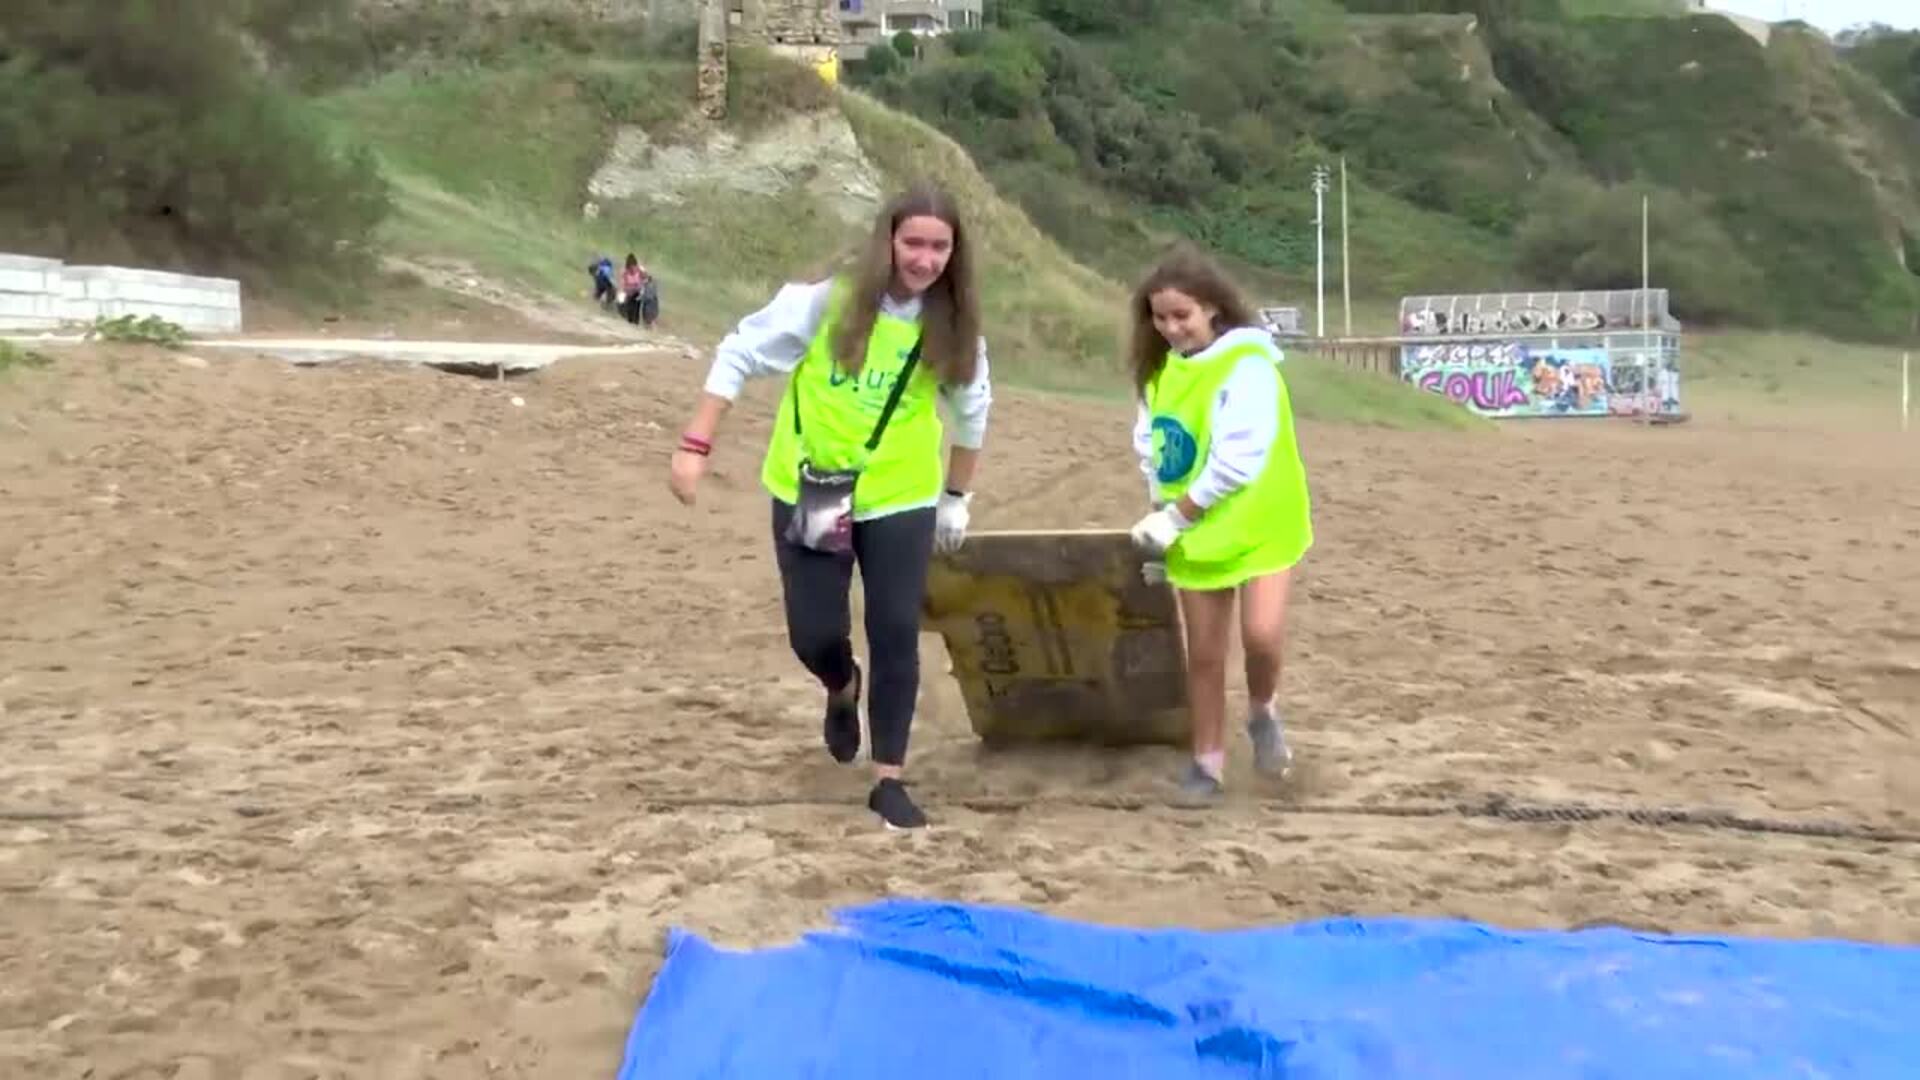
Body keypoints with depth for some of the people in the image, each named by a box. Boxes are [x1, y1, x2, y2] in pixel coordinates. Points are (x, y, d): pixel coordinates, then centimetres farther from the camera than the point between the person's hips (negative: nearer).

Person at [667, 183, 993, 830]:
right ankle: (842, 691, 39)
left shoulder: (953, 329, -7)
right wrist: (696, 445, -11)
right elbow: (739, 357, -7)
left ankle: (888, 780, 12)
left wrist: (957, 497, 15)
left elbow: (971, 411, 11)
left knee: (896, 636, -2)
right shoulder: (825, 300, -16)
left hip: (901, 500, 1)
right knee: (814, 635, 0)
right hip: (808, 495, -1)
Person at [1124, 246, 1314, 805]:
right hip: (1196, 531, 5)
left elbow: (1239, 459, -22)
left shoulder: (1247, 365, -16)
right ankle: (1208, 762, 19)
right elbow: (1152, 449, 12)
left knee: (1262, 633, -19)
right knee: (1204, 654, 7)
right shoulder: (1160, 368, 4)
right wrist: (1163, 520, 5)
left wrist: (1174, 516, -18)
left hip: (1259, 525, -5)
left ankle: (1262, 713, 12)